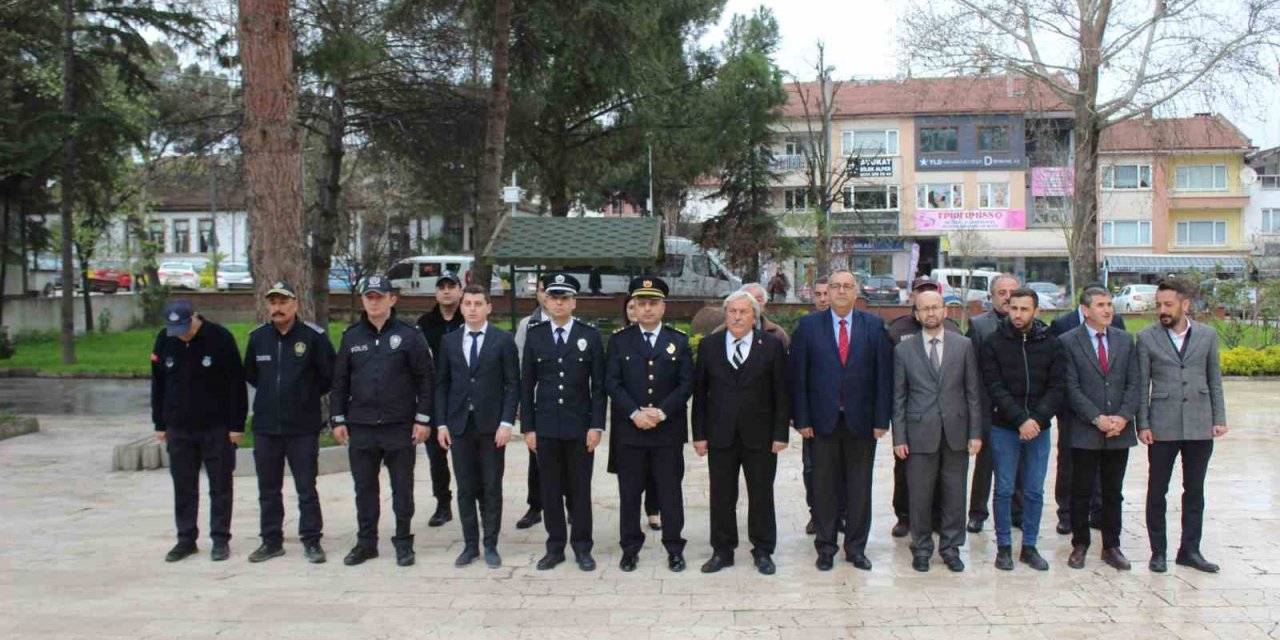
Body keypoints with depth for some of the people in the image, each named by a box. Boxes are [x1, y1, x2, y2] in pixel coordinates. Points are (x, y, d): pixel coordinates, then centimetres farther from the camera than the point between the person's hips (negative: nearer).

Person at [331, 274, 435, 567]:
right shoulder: (351, 336, 7)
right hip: (361, 427, 3)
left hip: (400, 427, -3)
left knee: (402, 488, 6)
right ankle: (366, 542, 22)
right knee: (364, 488, 10)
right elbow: (339, 381, 11)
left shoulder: (409, 335, -3)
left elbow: (426, 378, -3)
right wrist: (338, 419, 5)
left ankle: (404, 542, 18)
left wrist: (423, 419, -8)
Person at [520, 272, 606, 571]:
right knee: (550, 489, 7)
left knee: (580, 489, 6)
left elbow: (599, 385, -1)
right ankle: (555, 547, 18)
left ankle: (582, 547, 18)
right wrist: (527, 427, 0)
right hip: (545, 426, 1)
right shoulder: (534, 336, 4)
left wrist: (597, 425, -7)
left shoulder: (590, 336, 0)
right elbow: (526, 386, 5)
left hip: (580, 426, -1)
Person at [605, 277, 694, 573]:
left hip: (669, 429, 0)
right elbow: (612, 383, -2)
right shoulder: (619, 340, 5)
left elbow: (687, 383, 0)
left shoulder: (679, 341, 6)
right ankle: (630, 548, 16)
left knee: (670, 491, 5)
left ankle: (674, 548, 15)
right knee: (629, 492, 6)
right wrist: (634, 413, -14)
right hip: (629, 429, 0)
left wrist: (662, 412, -13)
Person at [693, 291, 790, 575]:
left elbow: (781, 392, -2)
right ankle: (722, 551, 21)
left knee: (761, 496, 8)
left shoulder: (772, 345, -1)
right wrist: (699, 434, 0)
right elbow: (699, 392, 4)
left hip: (759, 436, -1)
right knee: (721, 497, 8)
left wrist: (780, 433, -6)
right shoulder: (708, 345, 4)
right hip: (720, 435, 1)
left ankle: (763, 552, 22)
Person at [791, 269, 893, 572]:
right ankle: (826, 547, 21)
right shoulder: (809, 325, 1)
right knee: (824, 487, 8)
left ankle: (856, 548, 22)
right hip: (823, 420, 0)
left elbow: (884, 374, 0)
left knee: (860, 488, 8)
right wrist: (802, 419, -6)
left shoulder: (874, 326, 2)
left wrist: (881, 419, -5)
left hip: (861, 420, 1)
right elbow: (798, 375, 0)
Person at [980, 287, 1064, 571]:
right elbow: (995, 388, -8)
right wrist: (1021, 420, -16)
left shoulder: (1051, 344, 3)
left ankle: (1029, 546, 20)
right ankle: (1004, 547, 14)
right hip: (1004, 428, -2)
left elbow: (1056, 388, 0)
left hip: (1039, 429, 2)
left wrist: (1037, 419, -13)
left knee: (1035, 492, 8)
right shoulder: (993, 343, -3)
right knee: (1004, 490, 3)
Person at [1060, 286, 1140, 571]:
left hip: (1119, 430, 4)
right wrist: (1097, 419, -15)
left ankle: (1111, 547, 21)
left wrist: (1123, 417, -9)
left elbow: (1133, 384, 5)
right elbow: (1071, 387, -8)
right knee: (1081, 492, 5)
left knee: (1113, 493, 11)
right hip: (1084, 431, -3)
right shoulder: (1068, 342, -3)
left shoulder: (1125, 340, 9)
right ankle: (1079, 545, 17)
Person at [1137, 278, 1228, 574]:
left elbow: (1215, 380, 8)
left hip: (1200, 426, 2)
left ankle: (1190, 550, 19)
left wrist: (1219, 418, 2)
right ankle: (1158, 551, 14)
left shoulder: (1207, 334, 4)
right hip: (1162, 427, -2)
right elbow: (1142, 385, 0)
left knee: (1195, 491, 9)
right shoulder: (1147, 337, -1)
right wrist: (1142, 424, -4)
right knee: (1157, 491, 4)